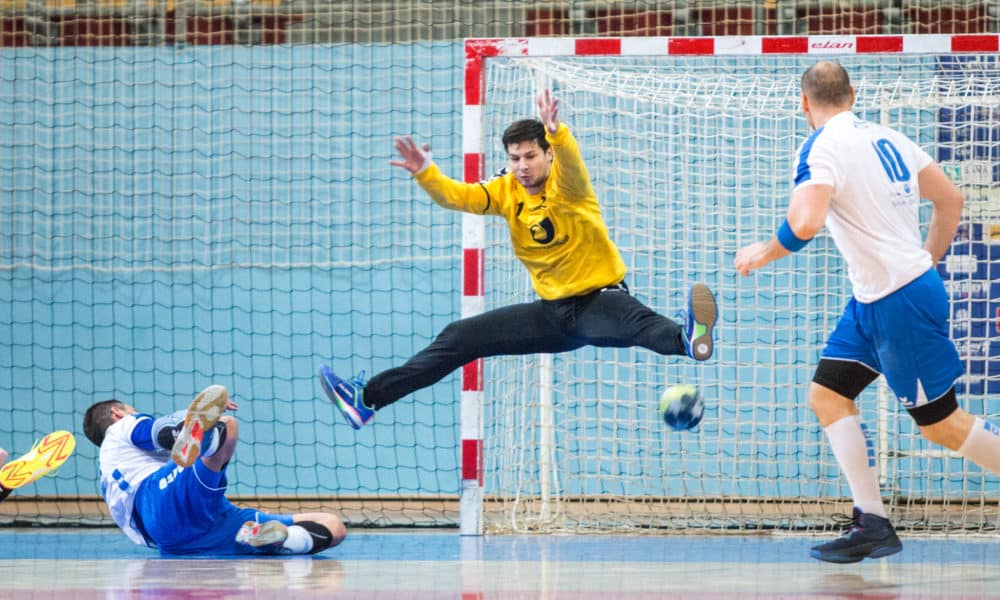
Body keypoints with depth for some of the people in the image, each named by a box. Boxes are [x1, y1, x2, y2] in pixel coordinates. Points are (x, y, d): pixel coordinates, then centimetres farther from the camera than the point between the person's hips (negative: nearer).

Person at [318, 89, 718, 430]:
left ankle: (688, 340, -73)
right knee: (460, 337, 2)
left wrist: (556, 132, -60)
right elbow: (457, 197, -11)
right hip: (553, 313, 6)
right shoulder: (507, 190, 1)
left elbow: (570, 165, -38)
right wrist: (425, 173, -32)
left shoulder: (565, 185, -15)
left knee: (632, 321, -41)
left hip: (598, 299, -6)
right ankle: (368, 398, 3)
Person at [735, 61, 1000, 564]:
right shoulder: (887, 138, 10)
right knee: (827, 394, 8)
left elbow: (805, 224, -29)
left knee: (940, 425, 0)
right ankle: (873, 524, 4)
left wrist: (762, 254, -10)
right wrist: (926, 263, 26)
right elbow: (951, 200, 15)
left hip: (900, 303, -9)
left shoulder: (822, 146, -15)